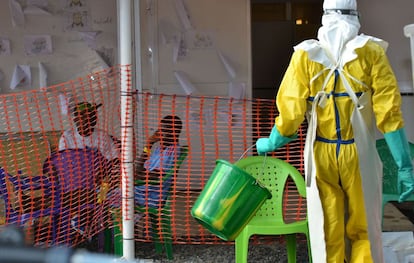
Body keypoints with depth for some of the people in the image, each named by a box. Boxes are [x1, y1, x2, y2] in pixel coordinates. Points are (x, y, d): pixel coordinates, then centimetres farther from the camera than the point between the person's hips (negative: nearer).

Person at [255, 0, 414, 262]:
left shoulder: (305, 53, -1)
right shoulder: (371, 51, -4)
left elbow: (291, 110, -6)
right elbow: (389, 110, -10)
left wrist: (271, 142, 12)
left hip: (321, 154, 1)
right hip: (358, 153, -1)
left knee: (327, 235, 9)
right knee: (362, 232, 11)